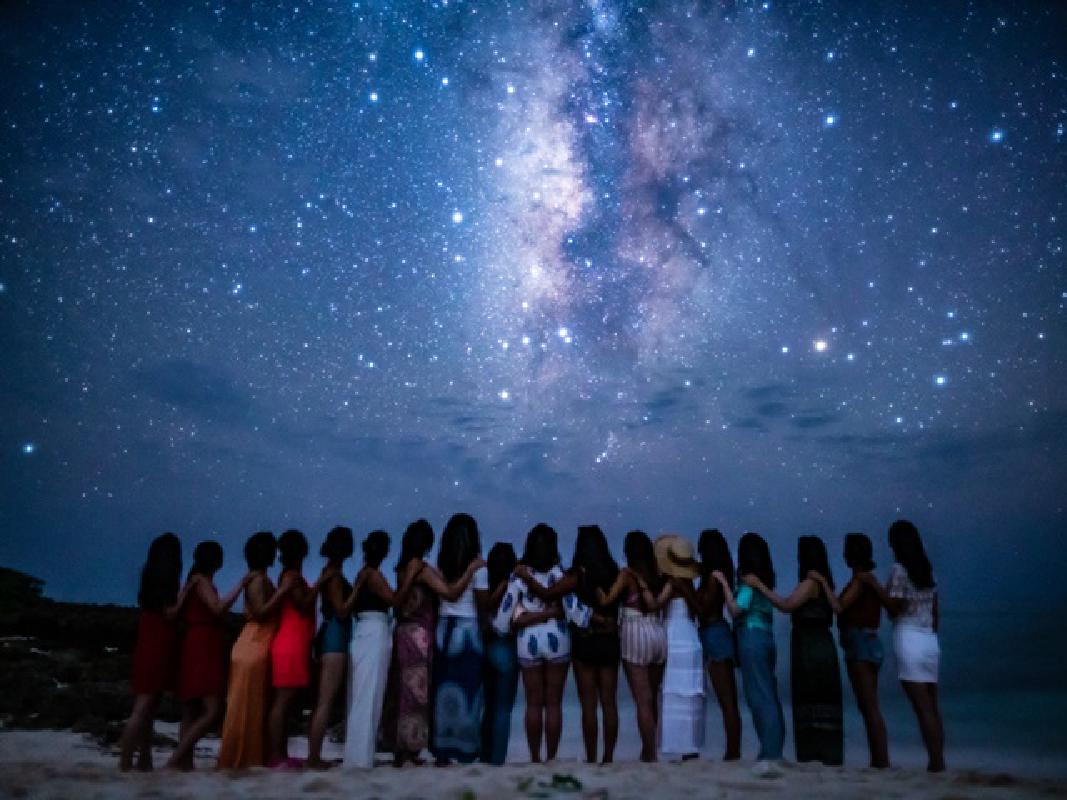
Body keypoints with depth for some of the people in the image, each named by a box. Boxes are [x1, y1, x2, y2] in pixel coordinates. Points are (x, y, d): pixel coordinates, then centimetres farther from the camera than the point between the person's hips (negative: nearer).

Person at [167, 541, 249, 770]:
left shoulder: (201, 580, 19)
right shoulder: (201, 579, -7)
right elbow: (218, 608, -21)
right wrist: (241, 584, -18)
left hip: (203, 650, 10)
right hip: (202, 649, -10)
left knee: (193, 712, 6)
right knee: (211, 711, -14)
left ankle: (184, 761, 5)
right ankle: (175, 759, -15)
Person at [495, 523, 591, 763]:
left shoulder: (520, 576, -3)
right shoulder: (558, 574, -6)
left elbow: (504, 613, -3)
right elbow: (575, 610, -11)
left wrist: (498, 627, 12)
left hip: (528, 641, 1)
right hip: (556, 639, -1)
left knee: (533, 703, 10)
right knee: (554, 703, 8)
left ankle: (535, 758, 15)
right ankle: (551, 758, 12)